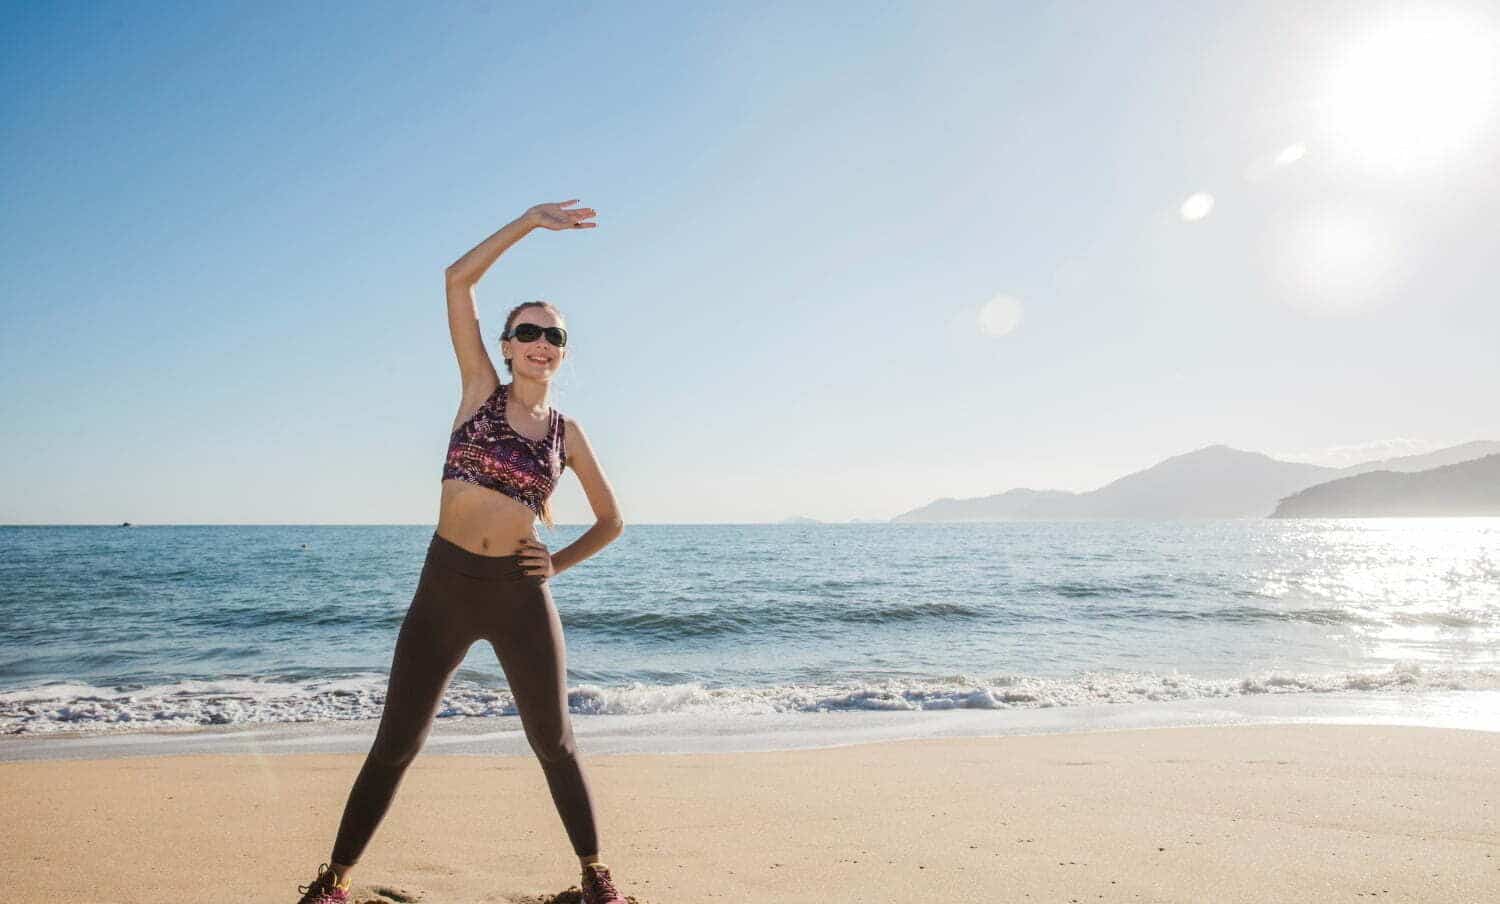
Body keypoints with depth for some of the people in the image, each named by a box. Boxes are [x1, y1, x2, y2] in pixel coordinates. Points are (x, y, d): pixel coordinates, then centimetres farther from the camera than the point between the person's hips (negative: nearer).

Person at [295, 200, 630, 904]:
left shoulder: (567, 433, 5)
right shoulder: (480, 389, 3)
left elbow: (611, 520, 15)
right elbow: (457, 279, -5)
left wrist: (560, 564, 1)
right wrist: (529, 220, -5)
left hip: (519, 593, 1)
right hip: (444, 584, 0)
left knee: (554, 743, 9)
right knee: (395, 745, 6)